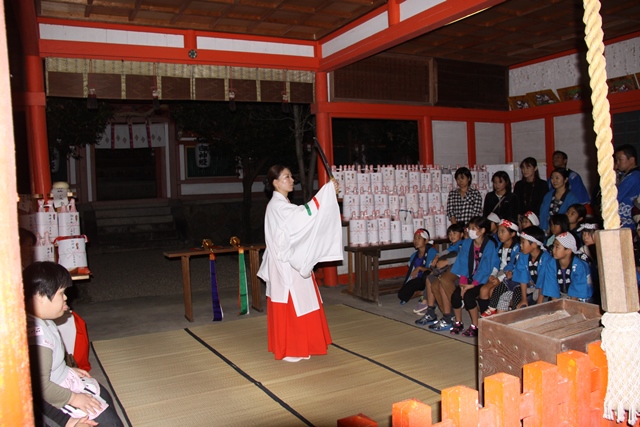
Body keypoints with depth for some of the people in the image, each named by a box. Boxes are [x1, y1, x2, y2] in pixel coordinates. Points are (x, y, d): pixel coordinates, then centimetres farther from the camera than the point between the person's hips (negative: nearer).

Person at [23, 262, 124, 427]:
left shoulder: (41, 320, -2)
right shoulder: (36, 334, -33)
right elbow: (41, 386, -30)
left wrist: (68, 369, 7)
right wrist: (73, 398, -19)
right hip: (49, 397, -10)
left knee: (104, 397, 19)